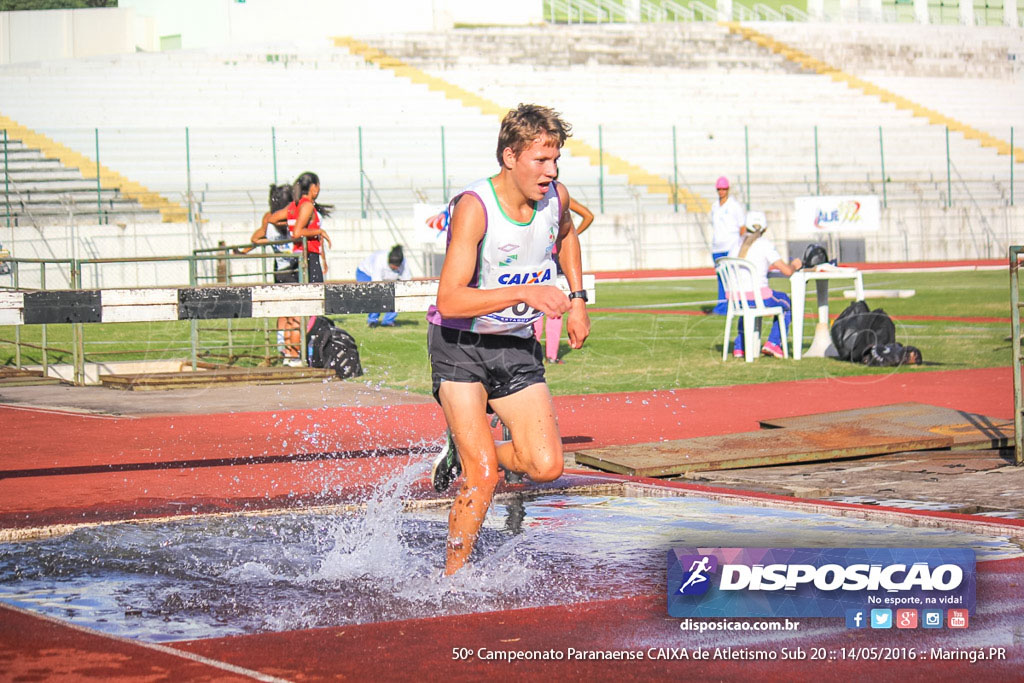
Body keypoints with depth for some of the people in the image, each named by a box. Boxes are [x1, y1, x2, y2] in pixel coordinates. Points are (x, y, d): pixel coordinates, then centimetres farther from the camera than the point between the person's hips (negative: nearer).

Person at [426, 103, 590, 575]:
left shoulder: (556, 197, -5)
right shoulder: (474, 207, -25)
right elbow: (449, 300, -33)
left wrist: (577, 298, 13)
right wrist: (525, 293, -39)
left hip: (517, 346, 6)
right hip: (459, 346, -5)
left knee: (546, 467, -7)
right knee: (483, 479, -13)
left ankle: (461, 456, 21)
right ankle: (453, 576, 7)